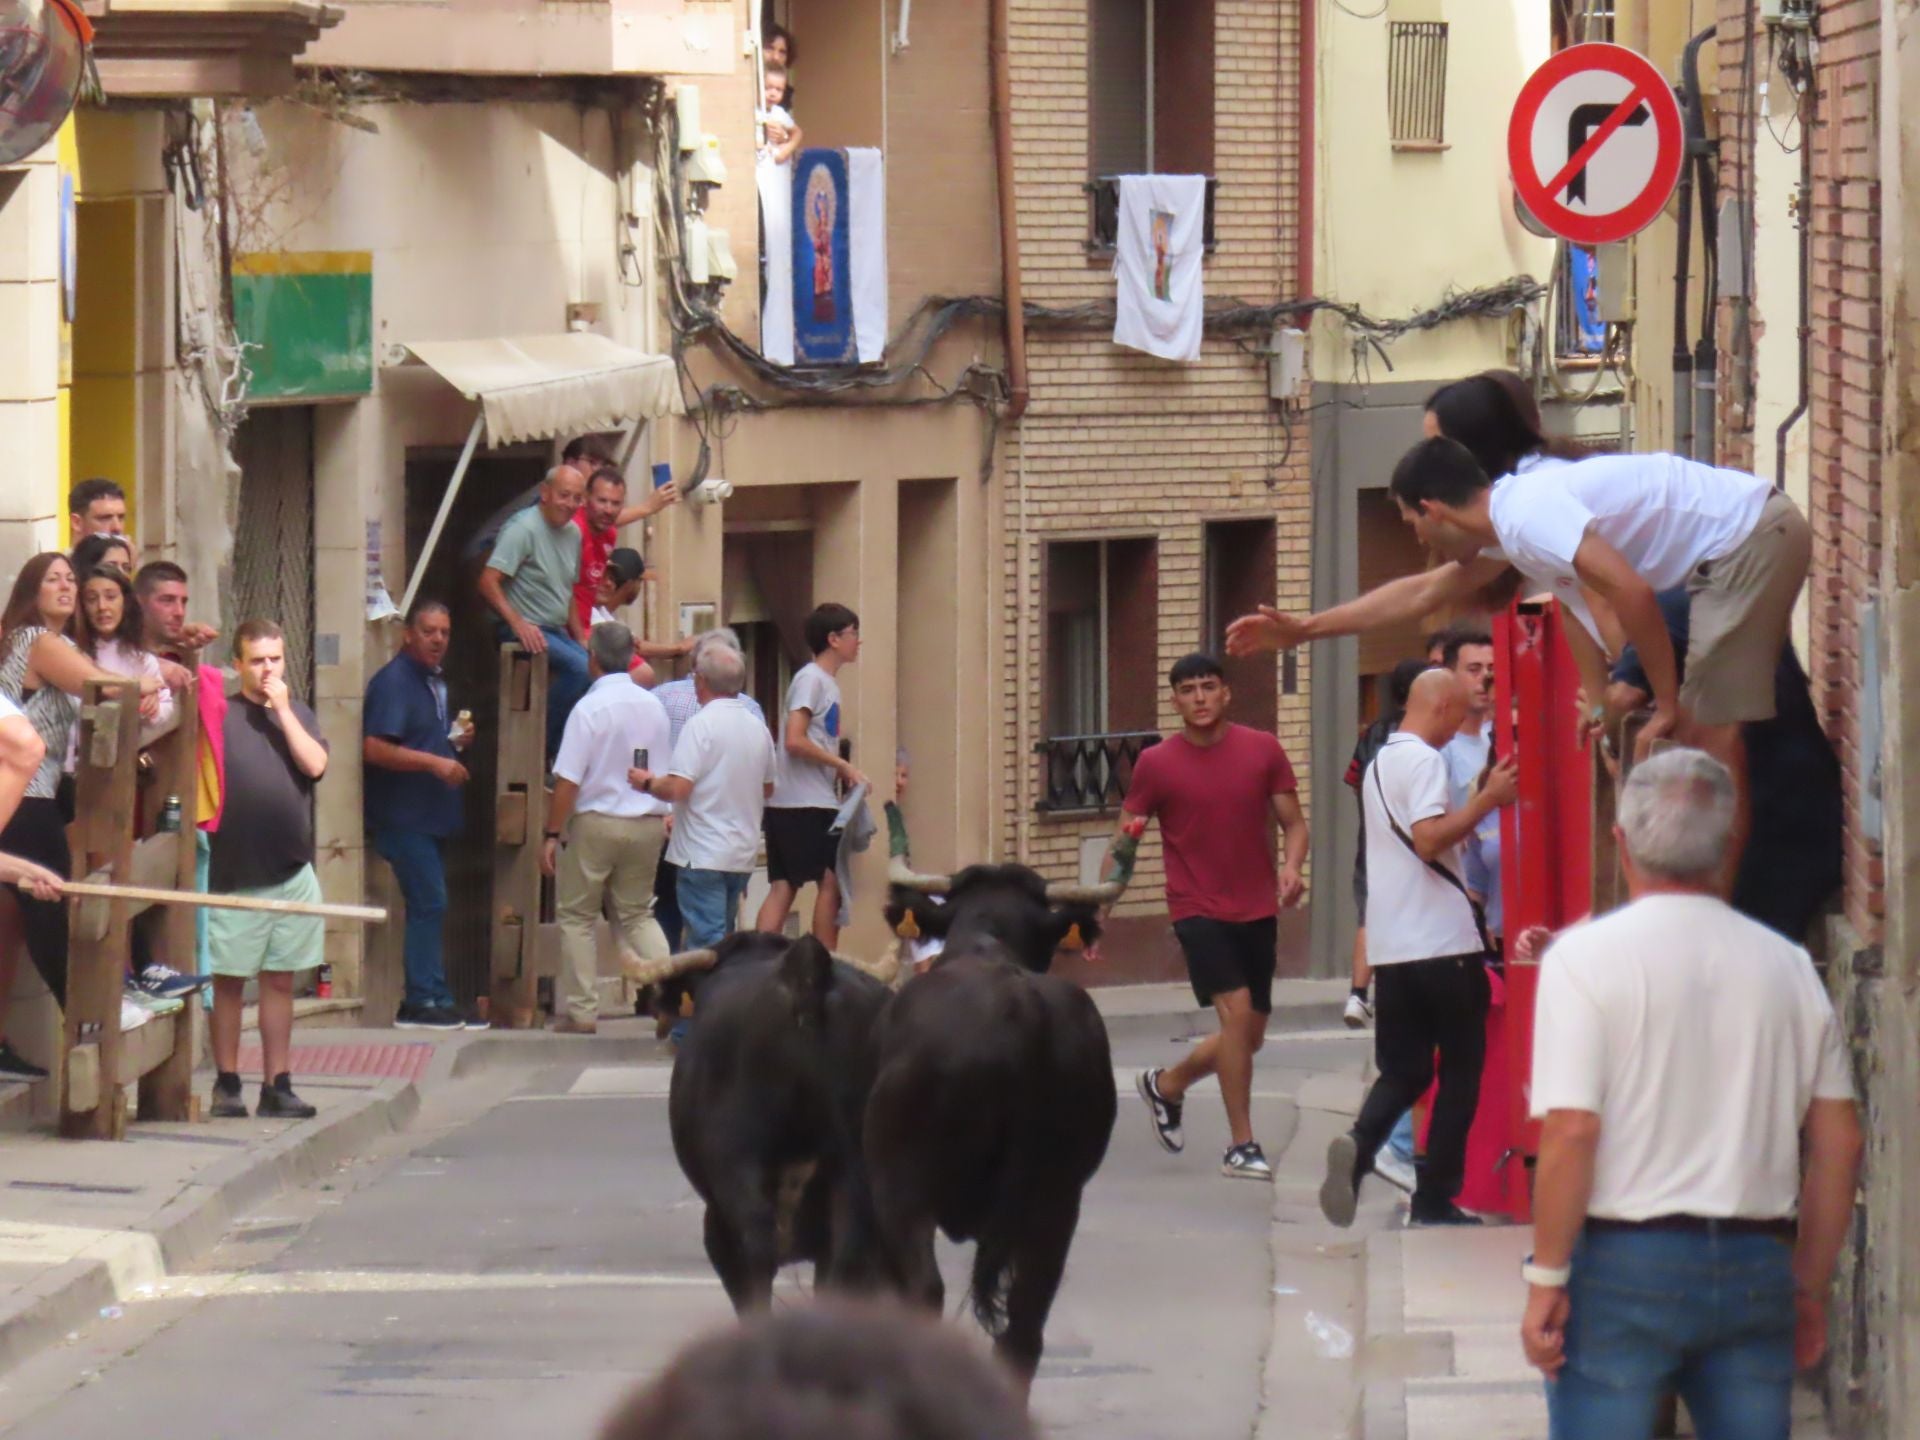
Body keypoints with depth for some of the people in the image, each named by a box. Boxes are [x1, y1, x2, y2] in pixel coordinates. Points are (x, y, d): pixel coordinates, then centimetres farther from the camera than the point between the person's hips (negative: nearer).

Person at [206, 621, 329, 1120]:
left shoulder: (298, 714, 10)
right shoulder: (221, 714, -3)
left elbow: (315, 765, -6)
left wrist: (283, 710, -8)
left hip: (291, 871, 4)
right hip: (233, 873, -4)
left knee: (279, 981, 9)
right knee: (229, 981, 2)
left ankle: (276, 1085, 13)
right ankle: (227, 1085, 8)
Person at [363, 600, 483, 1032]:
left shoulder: (435, 681, 18)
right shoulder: (393, 681, -13)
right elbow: (376, 749, -23)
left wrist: (456, 740, 11)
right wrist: (435, 762, -26)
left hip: (433, 814, 10)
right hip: (403, 814, -10)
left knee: (430, 907, 10)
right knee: (429, 903, -12)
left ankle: (427, 1001, 14)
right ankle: (425, 1000, -10)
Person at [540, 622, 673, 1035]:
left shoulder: (589, 709, -13)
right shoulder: (653, 707, 4)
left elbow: (568, 780, -15)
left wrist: (552, 835, -9)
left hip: (596, 822, -5)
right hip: (648, 825, 5)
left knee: (577, 916, 7)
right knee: (638, 914, 16)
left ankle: (582, 1011, 4)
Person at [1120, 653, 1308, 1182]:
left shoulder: (1263, 751, 0)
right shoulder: (1155, 764, -3)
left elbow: (1294, 823, 4)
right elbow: (1123, 840, 2)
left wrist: (1292, 867, -17)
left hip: (1257, 911, 4)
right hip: (1198, 911, -4)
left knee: (1250, 1038, 11)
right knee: (1237, 1009, -22)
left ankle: (1167, 1086, 39)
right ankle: (1241, 1147, -14)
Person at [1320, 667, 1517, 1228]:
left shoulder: (1380, 762, 17)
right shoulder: (1424, 760, -11)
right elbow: (1429, 840, -23)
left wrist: (1479, 801, 25)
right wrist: (1487, 801, -17)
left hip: (1389, 946, 8)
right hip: (1442, 943, -8)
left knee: (1403, 1071, 8)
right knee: (1461, 1071, 4)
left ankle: (1358, 1145, -21)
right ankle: (1435, 1197, 3)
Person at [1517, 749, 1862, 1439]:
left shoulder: (1585, 956, -7)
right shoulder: (1789, 967, 6)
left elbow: (1571, 1131, -15)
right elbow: (1839, 1143, 9)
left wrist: (1546, 1280, -8)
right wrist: (1811, 1287, 19)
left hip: (1623, 1260, -4)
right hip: (1756, 1266, 4)